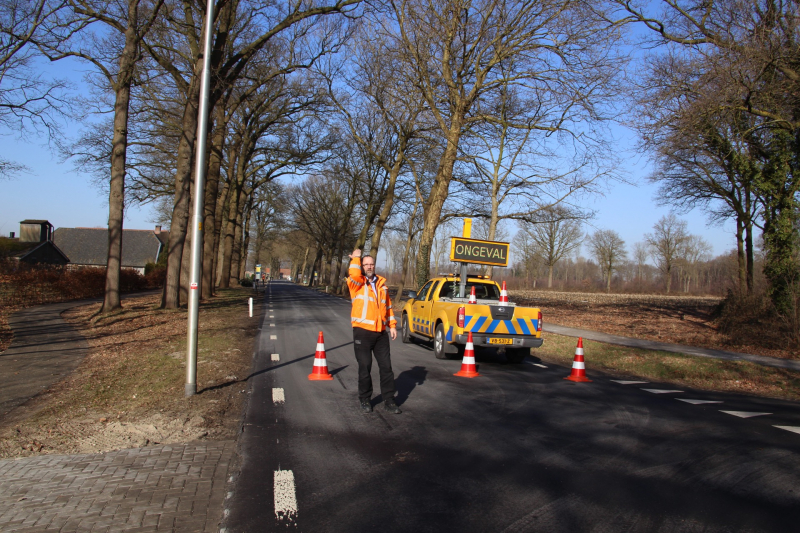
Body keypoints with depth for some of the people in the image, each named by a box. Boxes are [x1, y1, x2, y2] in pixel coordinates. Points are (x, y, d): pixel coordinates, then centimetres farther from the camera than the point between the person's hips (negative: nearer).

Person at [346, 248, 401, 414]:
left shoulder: (381, 284, 14)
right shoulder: (356, 283, 0)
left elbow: (388, 306, 17)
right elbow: (354, 275, -25)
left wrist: (392, 325, 10)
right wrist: (356, 258, -12)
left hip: (381, 333, 4)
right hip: (362, 332, -4)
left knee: (386, 366, 5)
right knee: (365, 367, 3)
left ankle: (388, 400, 14)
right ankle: (365, 399, 18)